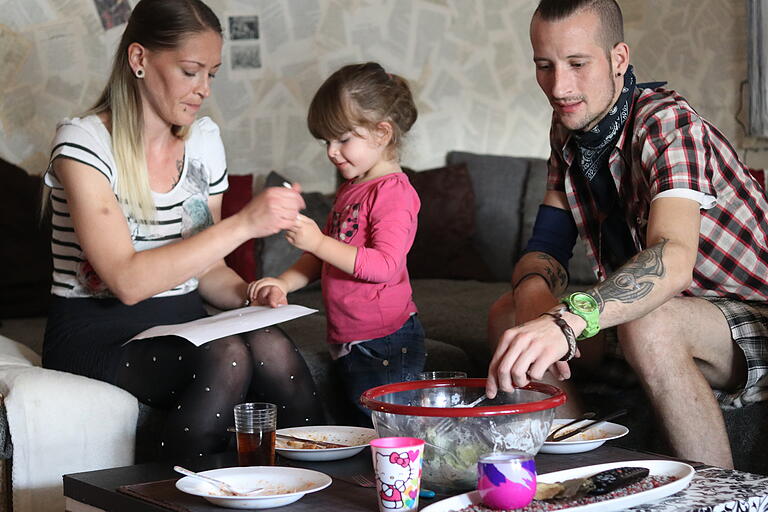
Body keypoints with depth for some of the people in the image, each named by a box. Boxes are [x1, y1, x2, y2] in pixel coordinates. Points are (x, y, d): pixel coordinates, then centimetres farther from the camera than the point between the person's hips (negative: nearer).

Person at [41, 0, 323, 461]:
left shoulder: (204, 140, 10)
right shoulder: (84, 142, -11)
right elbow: (128, 280, -23)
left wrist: (249, 294, -7)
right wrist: (243, 224, -25)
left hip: (184, 327, 6)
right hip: (99, 336, -5)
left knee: (272, 348, -27)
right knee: (227, 357, -33)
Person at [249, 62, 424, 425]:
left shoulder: (394, 193, -13)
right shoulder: (350, 189, 17)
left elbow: (384, 265, -24)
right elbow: (323, 257, 23)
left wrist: (318, 241, -25)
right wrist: (283, 283, 6)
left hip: (385, 344, -10)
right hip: (348, 343, 10)